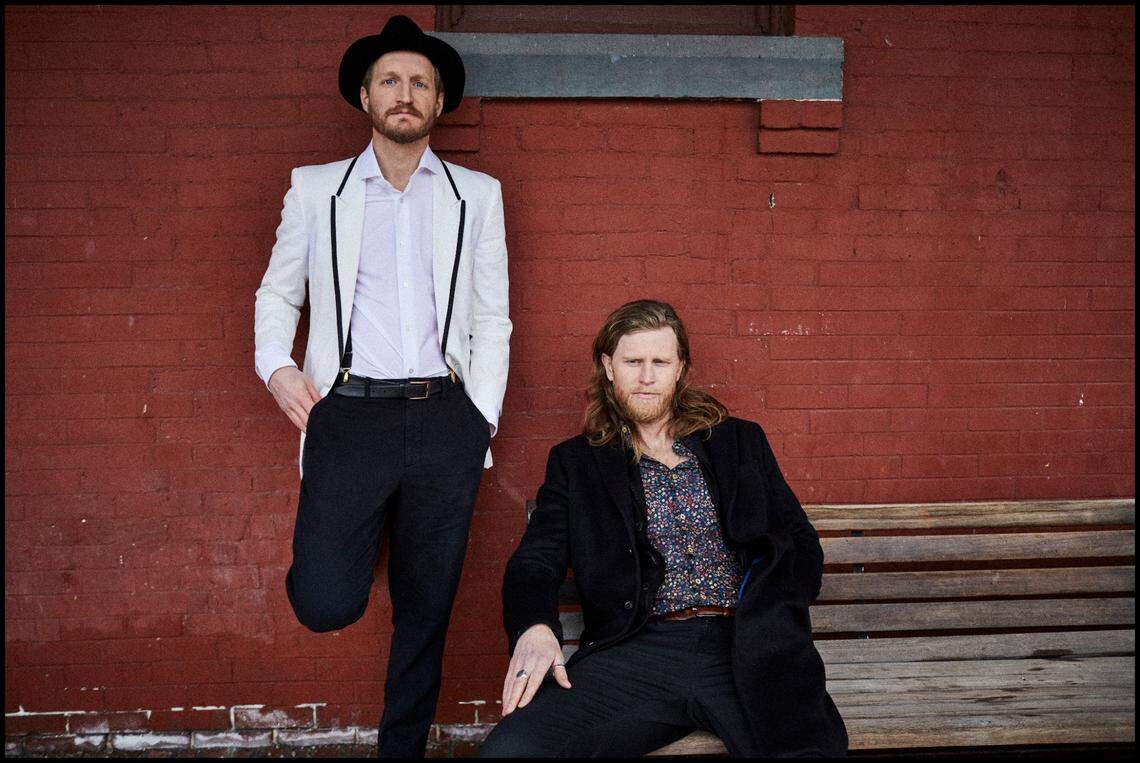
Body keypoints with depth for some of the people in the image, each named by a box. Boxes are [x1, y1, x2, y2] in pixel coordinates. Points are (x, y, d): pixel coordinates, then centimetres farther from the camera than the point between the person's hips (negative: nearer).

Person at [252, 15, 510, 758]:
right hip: (348, 415, -1)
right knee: (327, 604, -10)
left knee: (427, 608, 7)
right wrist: (276, 366, -4)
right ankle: (350, 545, 26)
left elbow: (492, 318, 9)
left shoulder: (477, 194, 11)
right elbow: (278, 292, 15)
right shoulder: (316, 189, 11)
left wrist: (483, 419, 1)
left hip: (444, 418, 1)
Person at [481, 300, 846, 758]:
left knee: (808, 745, -33)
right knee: (509, 748, -28)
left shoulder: (741, 442, 22)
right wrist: (534, 628, -15)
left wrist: (773, 615, -4)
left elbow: (803, 544, 18)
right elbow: (534, 561, 8)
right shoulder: (575, 463, 19)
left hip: (744, 647, 1)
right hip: (635, 649, 0)